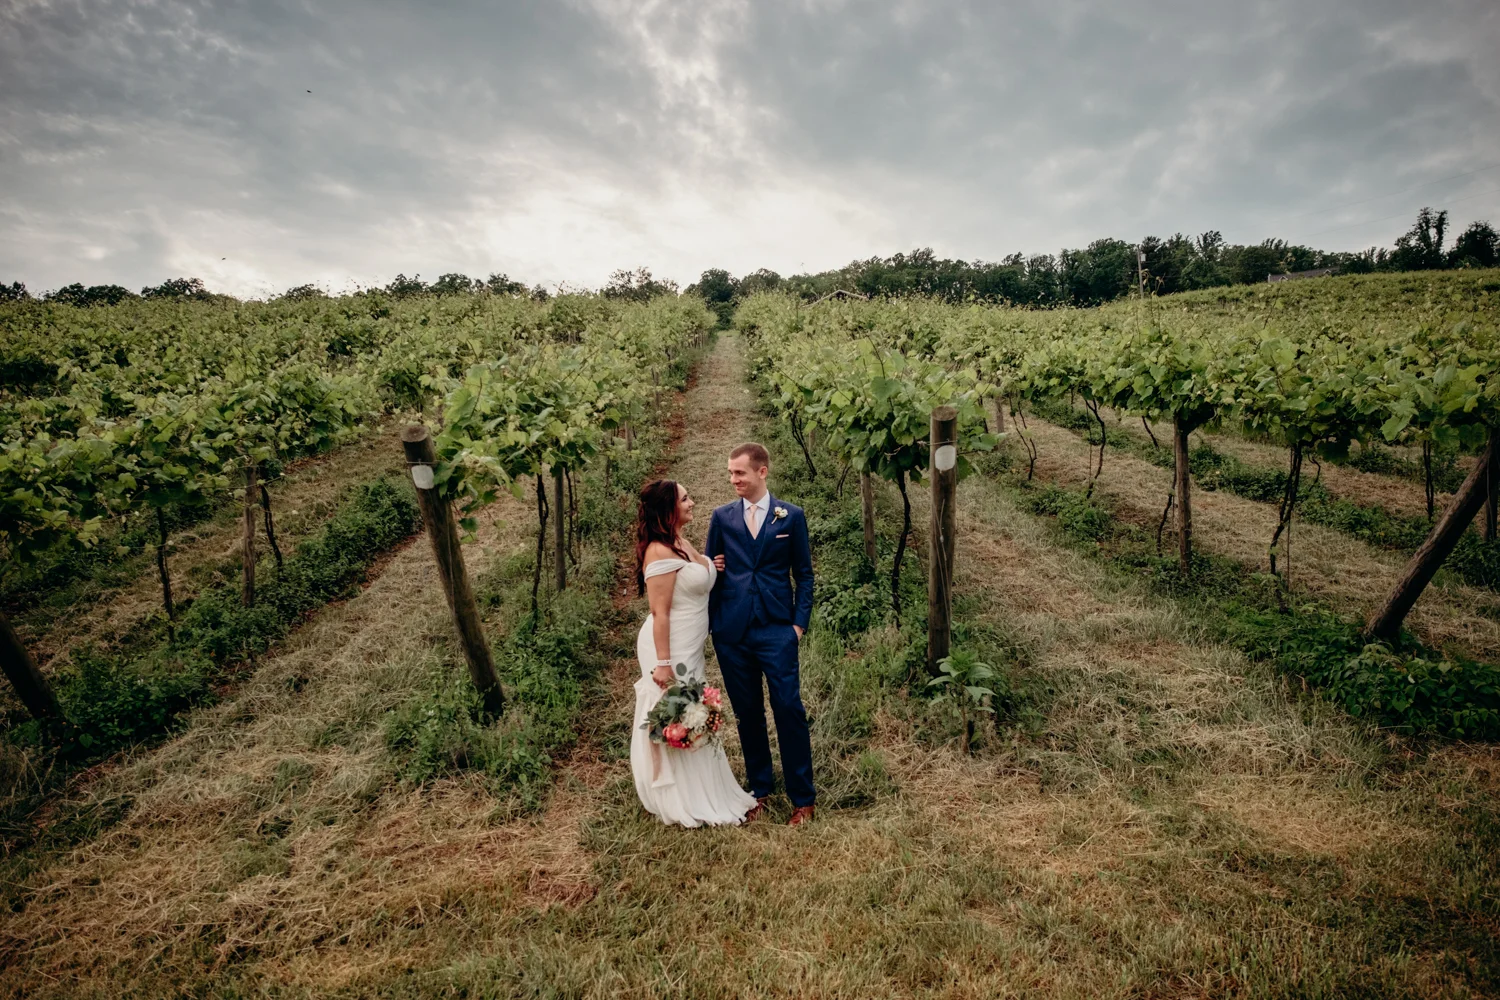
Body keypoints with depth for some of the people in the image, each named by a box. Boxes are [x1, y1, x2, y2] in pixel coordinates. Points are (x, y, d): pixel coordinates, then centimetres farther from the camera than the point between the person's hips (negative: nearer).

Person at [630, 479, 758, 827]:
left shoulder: (683, 543, 7)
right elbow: (659, 612, -22)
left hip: (690, 648, 9)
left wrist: (711, 568, 6)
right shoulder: (660, 552, -21)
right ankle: (682, 804, 22)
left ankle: (701, 794, 37)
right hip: (671, 648, -9)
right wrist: (663, 663, -21)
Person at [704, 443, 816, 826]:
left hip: (777, 629, -2)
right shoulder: (722, 516, 6)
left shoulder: (791, 516, 2)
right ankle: (759, 790, 29)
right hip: (732, 631, 2)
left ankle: (803, 798, 15)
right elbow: (709, 568, 13)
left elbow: (804, 574, 5)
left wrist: (800, 622, -2)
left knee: (789, 709, -2)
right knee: (747, 713, 12)